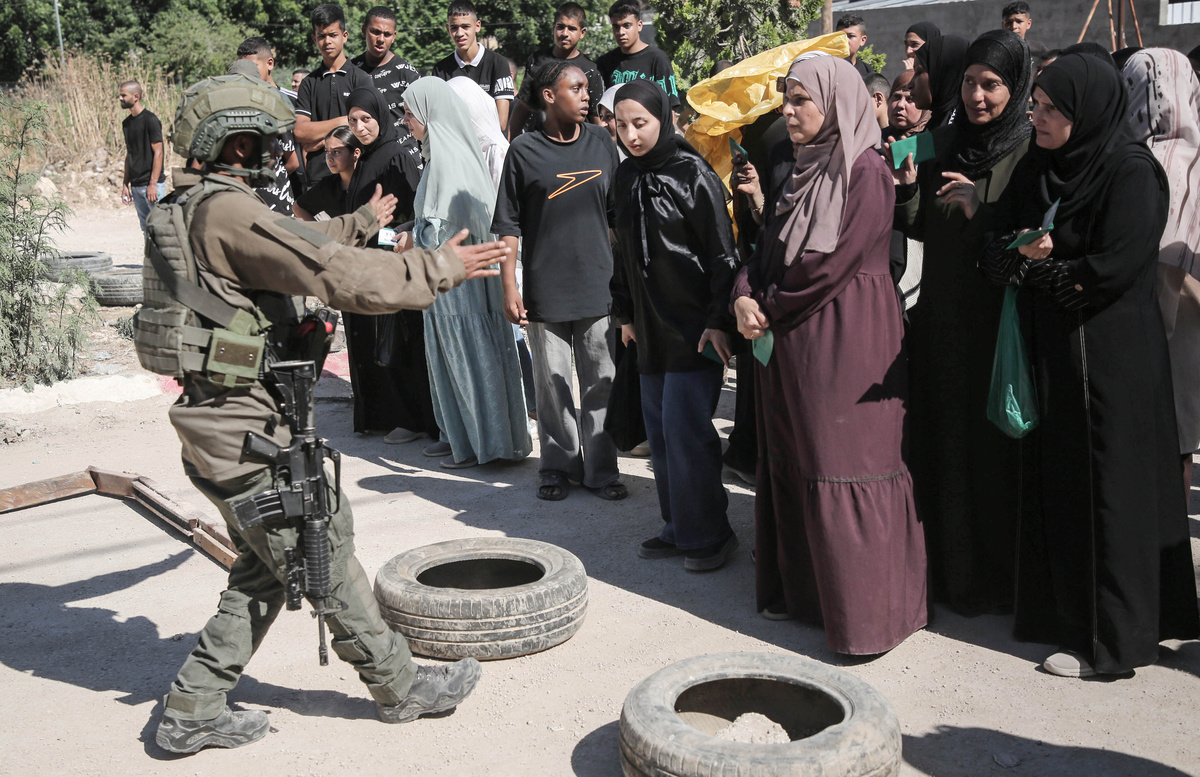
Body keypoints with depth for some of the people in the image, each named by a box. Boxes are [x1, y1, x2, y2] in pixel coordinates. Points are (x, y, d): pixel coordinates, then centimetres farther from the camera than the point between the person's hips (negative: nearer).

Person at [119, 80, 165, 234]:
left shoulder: (150, 120, -9)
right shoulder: (126, 123, 14)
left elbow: (158, 153, -13)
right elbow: (129, 155, 19)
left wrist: (153, 184, -18)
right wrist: (125, 184, 14)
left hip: (152, 184, -8)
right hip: (136, 185, 8)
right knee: (146, 229, 10)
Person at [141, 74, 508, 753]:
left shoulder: (189, 208, 13)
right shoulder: (229, 211, -19)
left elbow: (298, 243, 27)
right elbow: (342, 276, -25)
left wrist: (364, 221, 40)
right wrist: (442, 267, -14)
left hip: (221, 420, 10)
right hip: (248, 427, -10)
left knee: (264, 571, 19)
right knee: (326, 559, 4)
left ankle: (194, 710, 24)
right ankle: (402, 688, 21)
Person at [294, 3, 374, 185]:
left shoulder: (361, 79, 6)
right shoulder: (309, 83, 13)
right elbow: (299, 132, 2)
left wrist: (319, 142, -2)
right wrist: (342, 121, -4)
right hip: (316, 176, 2)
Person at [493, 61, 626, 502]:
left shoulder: (601, 143, 7)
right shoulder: (524, 151, -1)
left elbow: (618, 213, 14)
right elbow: (508, 225, 0)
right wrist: (509, 288, -4)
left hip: (598, 285, 2)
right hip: (545, 289, -2)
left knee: (601, 382, 5)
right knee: (552, 383, 6)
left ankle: (600, 469, 16)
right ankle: (558, 467, 20)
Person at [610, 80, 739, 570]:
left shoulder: (693, 174, -10)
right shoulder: (625, 179, 10)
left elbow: (722, 252, -12)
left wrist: (718, 320, -16)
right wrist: (625, 313, 19)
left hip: (694, 326, -7)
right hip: (651, 326, 7)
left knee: (684, 429, -7)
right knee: (659, 429, 10)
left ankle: (708, 534, 7)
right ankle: (679, 527, 23)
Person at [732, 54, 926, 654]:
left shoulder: (865, 170, -11)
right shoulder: (803, 171, 15)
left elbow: (837, 260, -18)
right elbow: (770, 247, 14)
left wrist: (772, 309, -8)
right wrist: (745, 296, -5)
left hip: (844, 340, -8)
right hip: (791, 340, 9)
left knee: (843, 471, -5)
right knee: (792, 464, 12)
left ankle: (867, 616, 4)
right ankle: (802, 589, 26)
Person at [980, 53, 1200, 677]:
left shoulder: (1132, 173, -12)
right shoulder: (1037, 169, 10)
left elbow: (1115, 269, -20)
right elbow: (996, 253, 7)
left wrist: (1043, 267, -6)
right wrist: (1024, 255, -15)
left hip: (1111, 356, -7)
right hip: (1049, 350, 7)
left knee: (1106, 489, -1)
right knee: (1054, 480, 11)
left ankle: (1112, 637, 9)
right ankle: (1063, 611, 24)